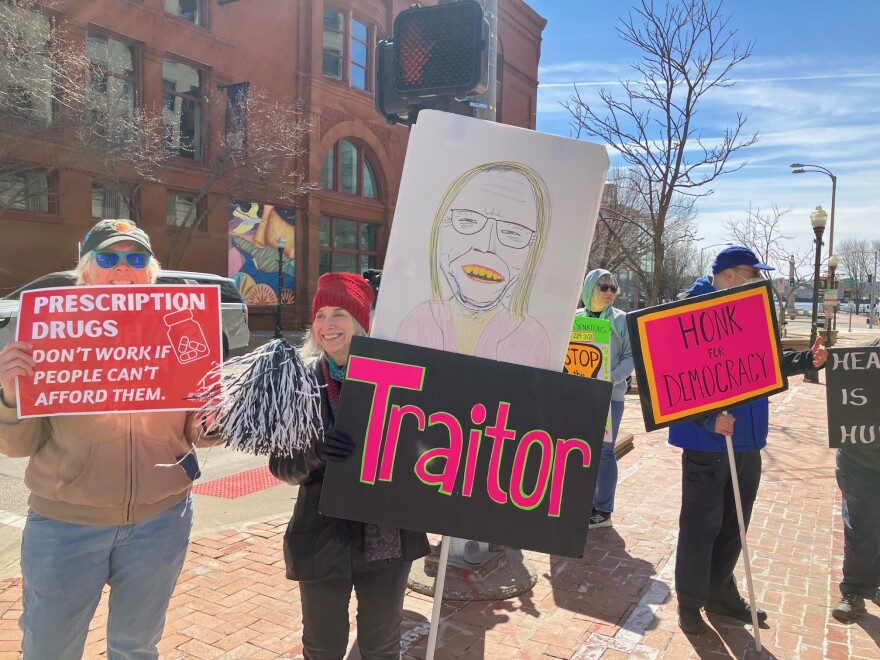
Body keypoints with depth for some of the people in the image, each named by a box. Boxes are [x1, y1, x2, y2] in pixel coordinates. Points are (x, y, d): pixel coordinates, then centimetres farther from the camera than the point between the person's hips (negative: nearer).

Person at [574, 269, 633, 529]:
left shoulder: (621, 319, 0)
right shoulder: (575, 317, 6)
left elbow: (631, 356, -2)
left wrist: (613, 378, -18)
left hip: (609, 394, -3)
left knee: (604, 451, 2)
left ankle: (603, 510, 11)